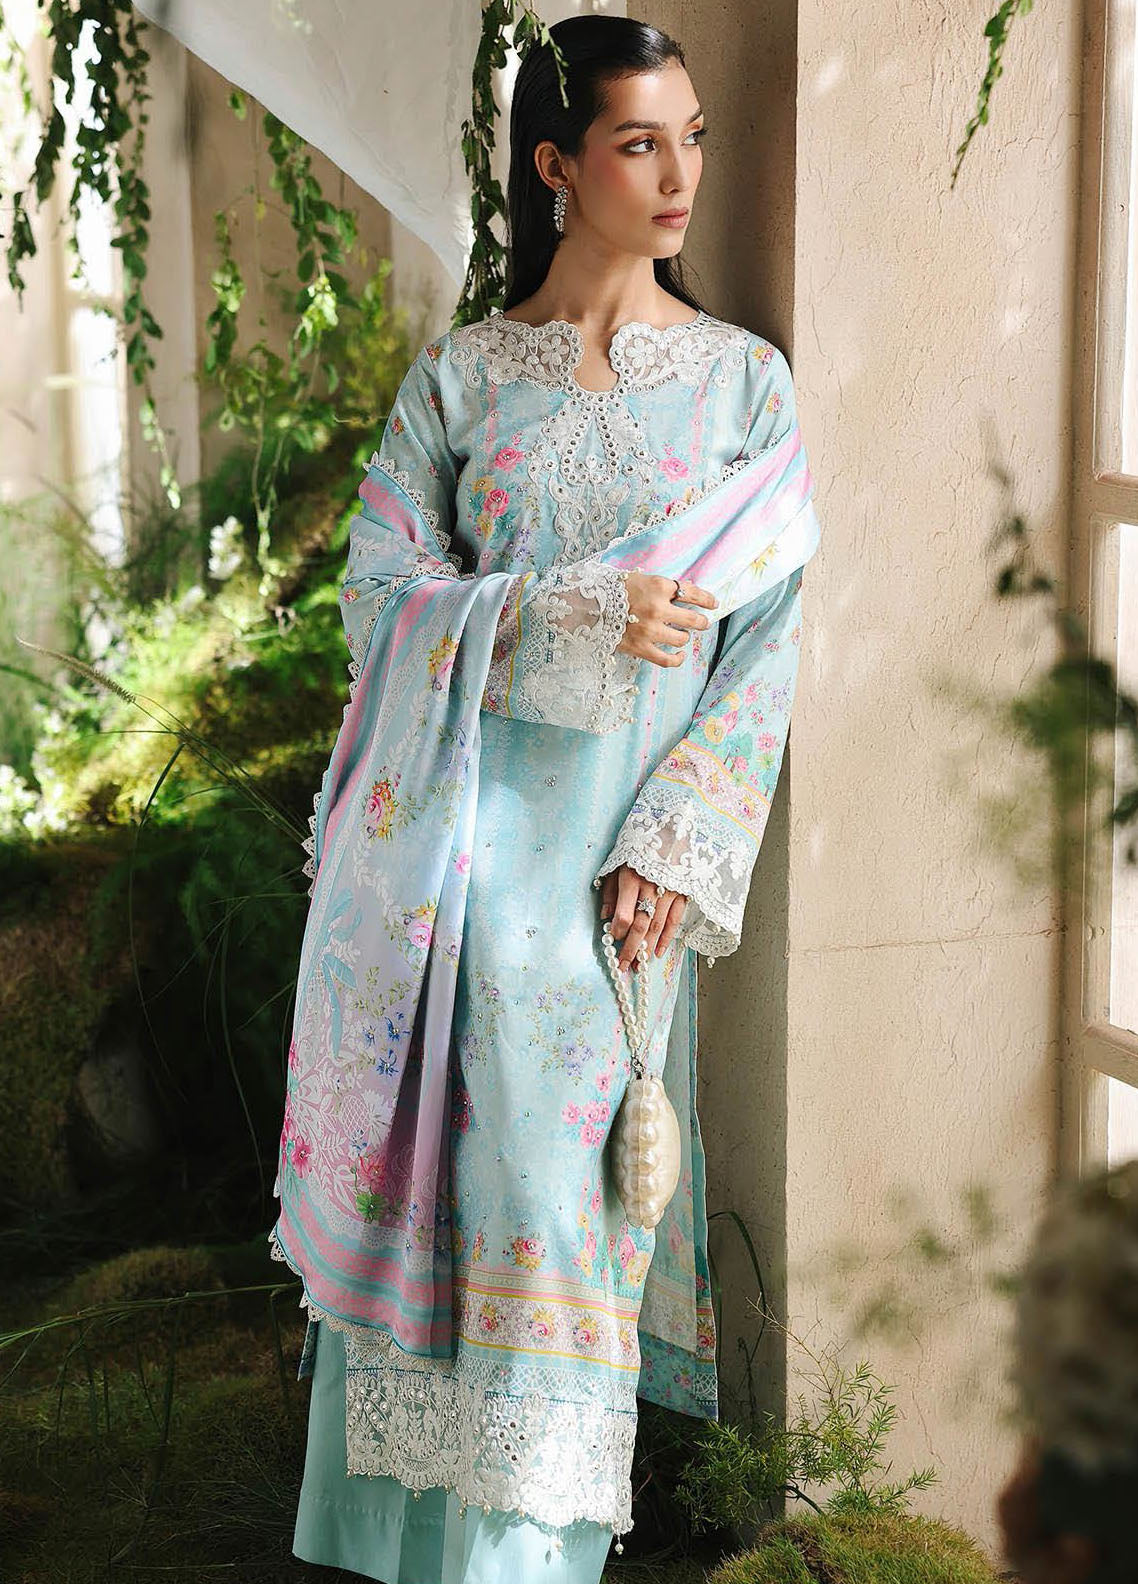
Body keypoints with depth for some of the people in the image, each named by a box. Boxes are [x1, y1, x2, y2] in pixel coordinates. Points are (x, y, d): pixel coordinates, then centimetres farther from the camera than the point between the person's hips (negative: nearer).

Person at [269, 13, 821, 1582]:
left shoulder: (744, 379, 5)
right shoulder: (459, 377, 6)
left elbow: (770, 640, 0)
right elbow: (381, 596, -1)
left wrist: (674, 845, -10)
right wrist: (584, 610, -14)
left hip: (625, 844, 0)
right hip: (463, 830, 1)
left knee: (560, 1154, 0)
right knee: (443, 1151, 2)